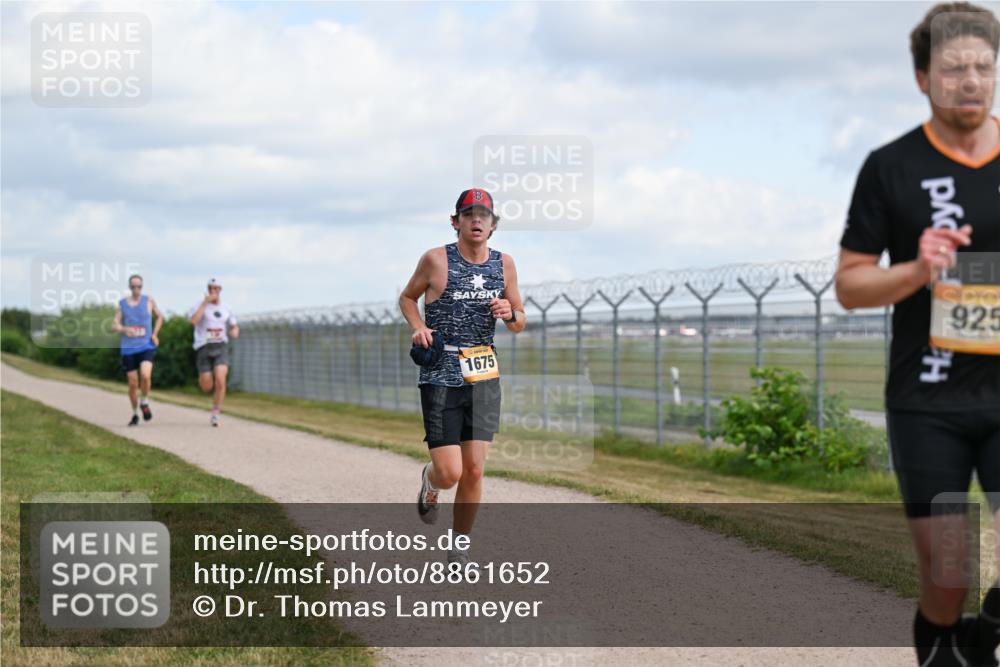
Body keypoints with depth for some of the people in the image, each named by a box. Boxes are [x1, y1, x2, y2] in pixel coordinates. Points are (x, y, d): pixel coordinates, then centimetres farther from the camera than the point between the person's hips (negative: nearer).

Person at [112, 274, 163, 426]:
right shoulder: (121, 304, 4)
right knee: (132, 383, 3)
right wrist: (125, 329, -20)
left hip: (147, 346, -1)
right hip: (128, 349, 1)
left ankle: (144, 402, 1)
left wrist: (155, 334, 6)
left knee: (145, 375, -25)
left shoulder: (149, 301, 3)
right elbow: (114, 325, 2)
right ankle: (135, 414, 22)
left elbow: (159, 317, 19)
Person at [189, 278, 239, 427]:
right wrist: (205, 303, -20)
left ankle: (215, 414, -7)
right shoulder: (200, 305, -2)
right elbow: (194, 321, -22)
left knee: (220, 380, -20)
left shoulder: (226, 309, 11)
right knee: (207, 387, -3)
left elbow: (235, 327, 24)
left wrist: (235, 332, -1)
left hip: (221, 348, 2)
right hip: (203, 348, -2)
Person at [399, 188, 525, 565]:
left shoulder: (504, 264, 5)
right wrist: (418, 327, -8)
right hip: (440, 378, -3)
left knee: (474, 470, -1)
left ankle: (460, 547, 17)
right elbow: (407, 297, 11)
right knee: (450, 472, -9)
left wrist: (510, 314, -9)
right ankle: (429, 482, 29)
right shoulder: (436, 260, -5)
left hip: (484, 378, 3)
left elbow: (520, 323, 14)